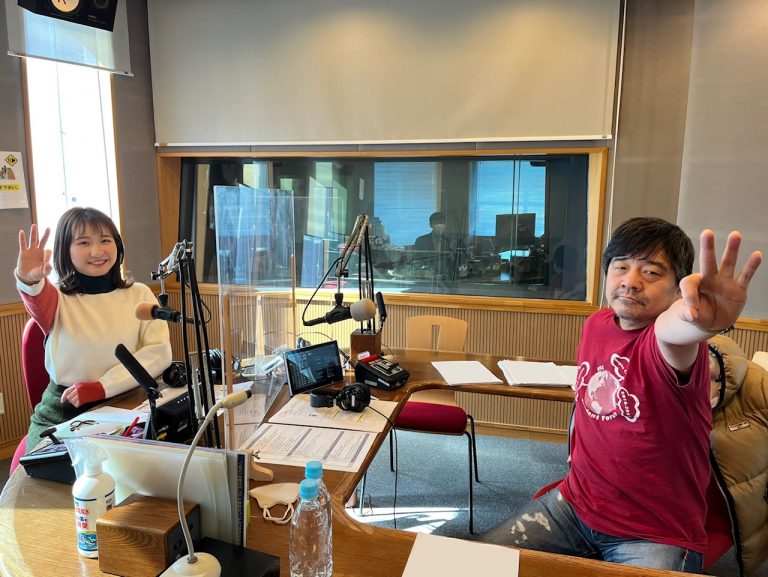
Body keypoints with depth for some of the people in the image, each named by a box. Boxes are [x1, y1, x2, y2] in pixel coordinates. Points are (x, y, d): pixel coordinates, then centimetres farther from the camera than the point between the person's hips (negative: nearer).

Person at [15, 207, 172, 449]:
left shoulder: (139, 294, 2)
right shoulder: (59, 298, 0)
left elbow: (160, 351, -8)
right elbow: (40, 302, -26)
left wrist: (102, 387, -18)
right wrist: (29, 280, -49)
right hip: (62, 414, 0)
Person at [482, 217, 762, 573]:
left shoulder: (661, 343, -21)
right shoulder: (595, 325, 0)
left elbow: (672, 330, -47)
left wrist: (699, 323, -68)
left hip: (657, 534, -5)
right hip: (574, 503, 6)